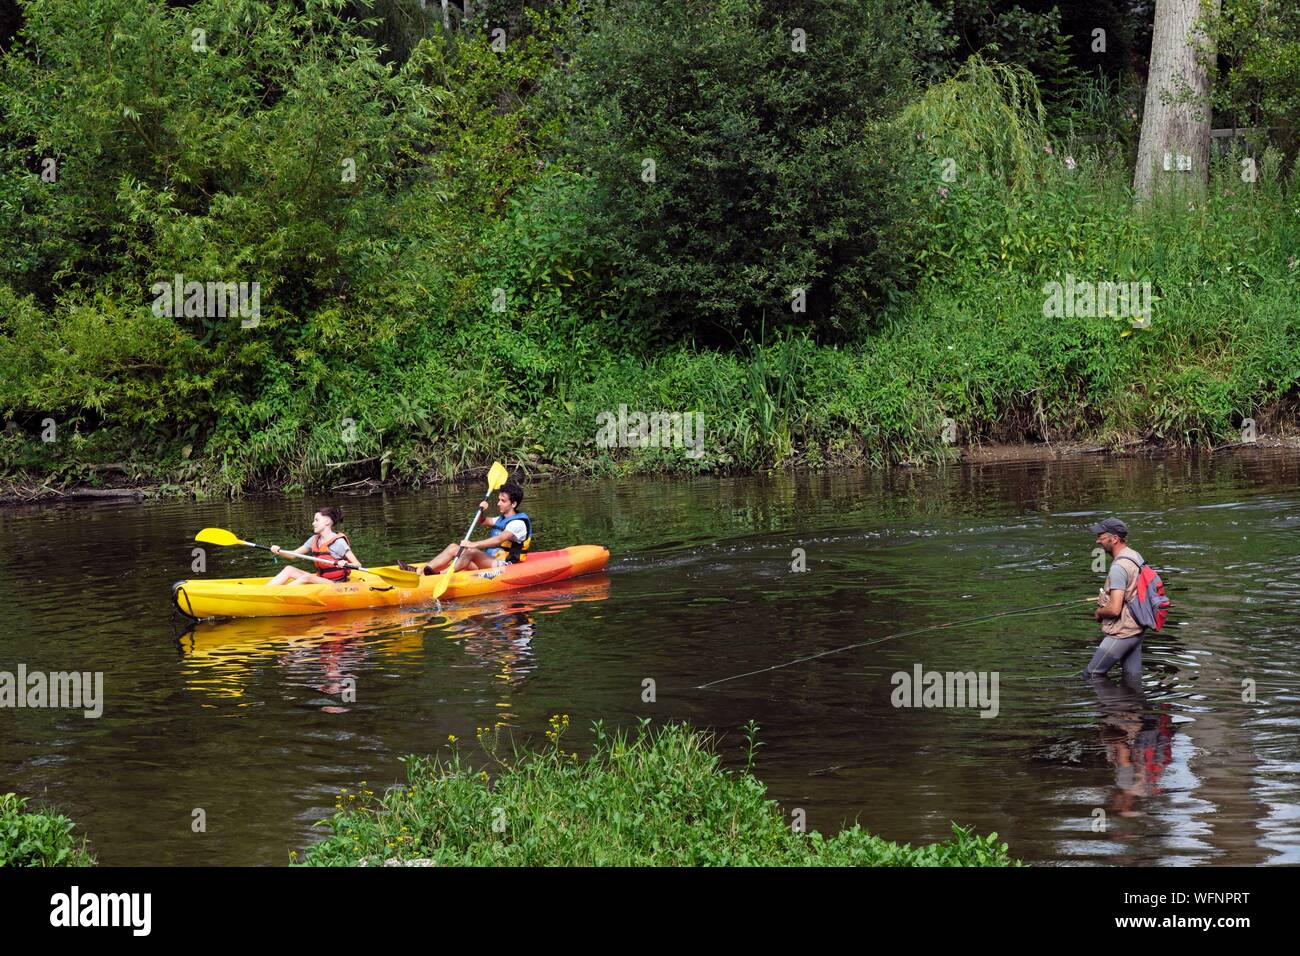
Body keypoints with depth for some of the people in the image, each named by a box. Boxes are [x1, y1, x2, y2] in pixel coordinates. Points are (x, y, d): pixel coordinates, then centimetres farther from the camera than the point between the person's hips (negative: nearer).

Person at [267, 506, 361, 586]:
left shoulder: (338, 542, -12)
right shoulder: (314, 540, 10)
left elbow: (357, 565, -16)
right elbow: (293, 554, 13)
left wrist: (345, 564, -37)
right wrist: (279, 551, -6)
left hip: (336, 584, -8)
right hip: (319, 578, 8)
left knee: (306, 578, -31)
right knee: (289, 569, -7)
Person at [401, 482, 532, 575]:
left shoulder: (518, 523, -11)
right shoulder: (502, 519, 22)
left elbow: (499, 539, -27)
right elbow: (482, 521, 36)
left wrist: (474, 544, -38)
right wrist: (482, 511, 11)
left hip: (502, 565, -10)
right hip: (489, 561, 10)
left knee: (471, 551, -34)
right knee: (453, 547, -1)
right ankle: (420, 571, -17)